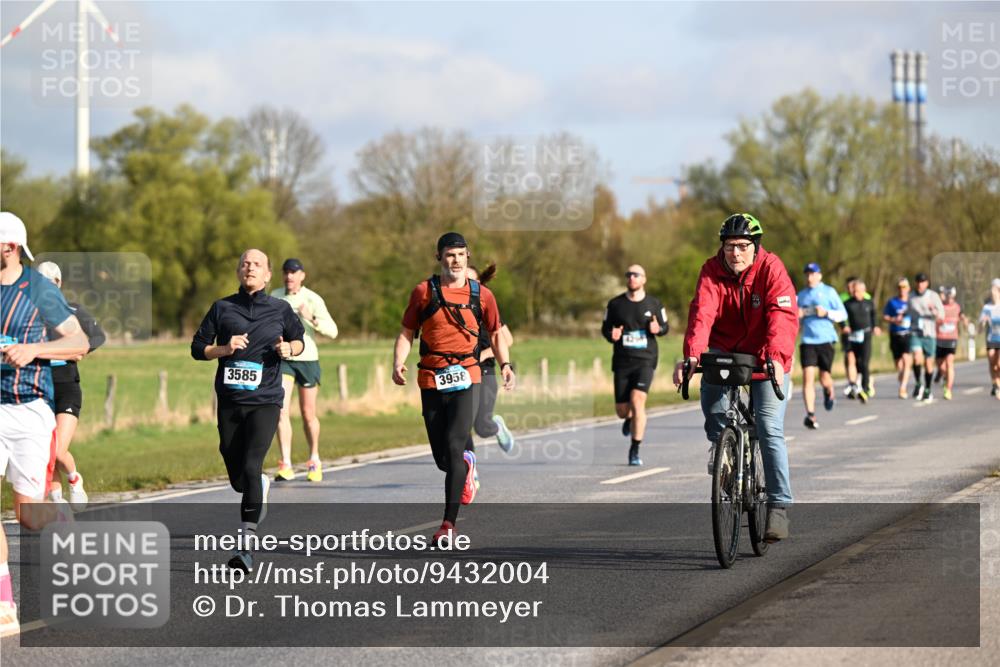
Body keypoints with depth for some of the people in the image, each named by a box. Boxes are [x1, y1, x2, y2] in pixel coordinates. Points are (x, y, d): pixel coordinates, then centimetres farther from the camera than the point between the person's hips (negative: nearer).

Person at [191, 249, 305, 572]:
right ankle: (262, 486, 48)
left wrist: (289, 349, -2)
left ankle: (246, 546, -18)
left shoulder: (280, 309, 5)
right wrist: (225, 348, -11)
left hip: (265, 401, -2)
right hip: (229, 401, 2)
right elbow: (198, 348, 8)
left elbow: (299, 339, 20)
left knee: (250, 468, -18)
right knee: (238, 479, 9)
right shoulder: (222, 308, 5)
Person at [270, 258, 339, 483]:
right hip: (282, 359, 1)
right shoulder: (275, 297, 4)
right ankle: (286, 466, -17)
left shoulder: (313, 300, -6)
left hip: (307, 358, -1)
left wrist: (312, 318, -25)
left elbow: (332, 331, -12)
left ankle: (314, 460, 29)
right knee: (282, 411, -14)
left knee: (308, 415, 8)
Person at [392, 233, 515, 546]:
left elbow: (495, 333, 18)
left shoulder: (481, 294, 7)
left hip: (466, 379, -1)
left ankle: (449, 524, -15)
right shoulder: (424, 291, 5)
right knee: (442, 458, 5)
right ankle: (467, 464, 45)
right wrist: (398, 363, -7)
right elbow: (407, 332, 9)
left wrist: (505, 364, 3)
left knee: (454, 446, -18)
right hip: (431, 381, 1)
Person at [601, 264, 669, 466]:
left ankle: (635, 450, -13)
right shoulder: (615, 304, 4)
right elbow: (605, 328, 12)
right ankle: (629, 419, 45)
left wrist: (658, 329, -9)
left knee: (638, 400, -19)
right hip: (622, 362, 2)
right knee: (622, 409, 4)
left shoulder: (654, 304, 3)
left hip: (645, 360, -2)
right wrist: (611, 335, -11)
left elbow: (665, 326, 14)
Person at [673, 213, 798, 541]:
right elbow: (701, 312, -25)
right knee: (710, 382, -30)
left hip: (767, 358, -2)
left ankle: (779, 506, -8)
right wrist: (691, 355, -42)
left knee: (769, 428, -12)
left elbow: (783, 316, -31)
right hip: (726, 349, 2)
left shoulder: (771, 268, -19)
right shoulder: (712, 271, -12)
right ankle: (719, 440, -2)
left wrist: (775, 358, -48)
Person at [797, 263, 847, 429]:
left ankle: (829, 393, 42)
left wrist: (826, 313, -13)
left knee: (824, 378, 5)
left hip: (825, 339, -2)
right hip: (807, 340, 2)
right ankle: (810, 415, -15)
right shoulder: (802, 295, 14)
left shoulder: (829, 292, 4)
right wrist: (798, 316, 2)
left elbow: (843, 314, 2)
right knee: (808, 377, -12)